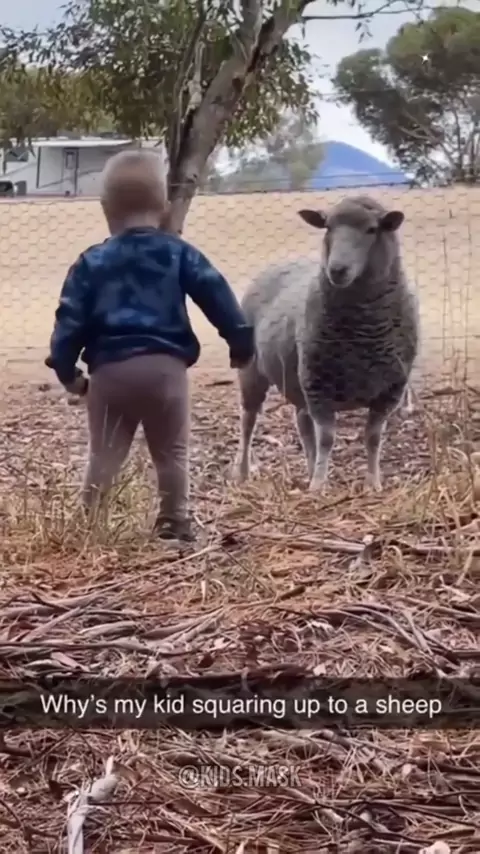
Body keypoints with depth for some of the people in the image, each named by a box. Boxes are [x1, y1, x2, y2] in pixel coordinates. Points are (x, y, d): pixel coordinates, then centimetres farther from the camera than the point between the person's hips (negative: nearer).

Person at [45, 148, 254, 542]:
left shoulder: (91, 262, 7)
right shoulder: (180, 253, 5)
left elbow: (71, 320, 3)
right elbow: (219, 298, 0)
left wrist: (66, 370, 9)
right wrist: (241, 342, 5)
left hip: (109, 369, 1)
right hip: (165, 366, -1)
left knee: (104, 454, 11)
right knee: (172, 453, 12)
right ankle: (175, 522, 12)